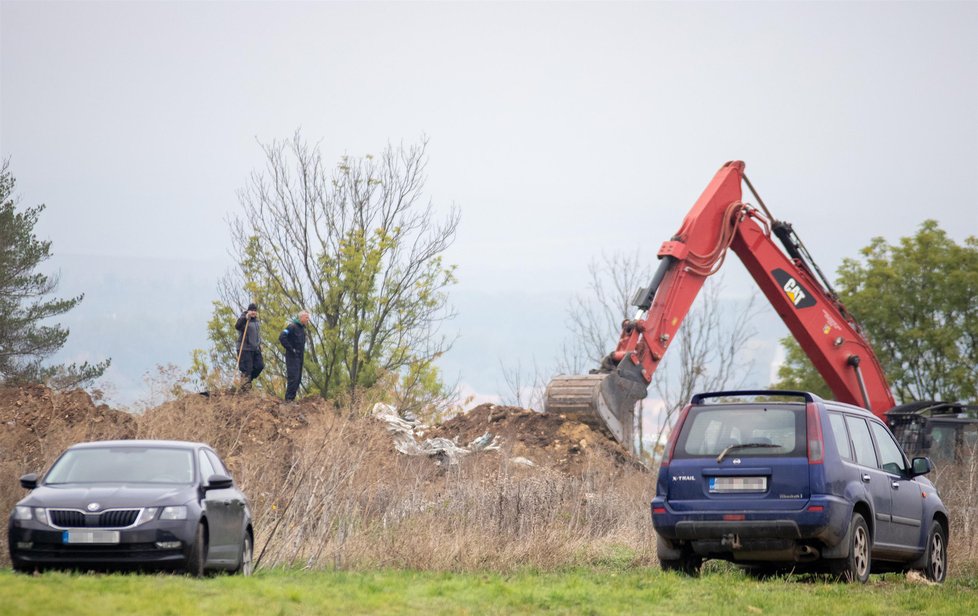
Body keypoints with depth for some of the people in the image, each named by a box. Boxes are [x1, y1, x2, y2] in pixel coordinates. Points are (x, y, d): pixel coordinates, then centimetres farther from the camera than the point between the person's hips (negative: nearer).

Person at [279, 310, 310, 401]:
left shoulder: (302, 329, 17)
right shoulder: (292, 326, -11)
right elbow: (282, 337, -21)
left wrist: (302, 351, 14)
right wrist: (290, 349, -19)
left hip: (300, 356, 9)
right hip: (292, 356, -9)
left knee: (298, 379, 8)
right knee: (293, 377, -14)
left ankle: (292, 397, 11)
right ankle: (289, 398, -14)